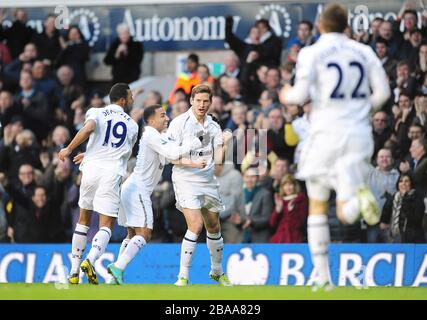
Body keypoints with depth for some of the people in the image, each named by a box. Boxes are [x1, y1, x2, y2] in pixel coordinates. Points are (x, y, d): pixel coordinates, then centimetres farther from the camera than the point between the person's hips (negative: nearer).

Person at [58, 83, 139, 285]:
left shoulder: (96, 113, 8)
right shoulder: (132, 125, 16)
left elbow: (88, 129, -15)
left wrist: (69, 149, -6)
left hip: (91, 169, 1)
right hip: (112, 173, -1)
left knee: (84, 220, 18)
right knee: (106, 225, -1)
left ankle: (74, 270, 16)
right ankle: (90, 260, -29)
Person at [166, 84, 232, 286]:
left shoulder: (213, 127, 8)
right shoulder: (179, 123, -5)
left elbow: (218, 160, 3)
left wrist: (225, 144, -14)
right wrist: (194, 162, -21)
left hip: (208, 182, 5)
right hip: (185, 180, -5)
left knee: (214, 228, 14)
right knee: (195, 225, -19)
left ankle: (217, 271, 36)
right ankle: (183, 277, -13)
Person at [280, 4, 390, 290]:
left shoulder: (312, 53, -3)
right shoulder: (364, 52, 8)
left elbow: (301, 94, -11)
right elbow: (383, 92, 4)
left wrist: (287, 95, 11)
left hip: (326, 134, -2)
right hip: (359, 135, 2)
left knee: (318, 207, 14)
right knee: (346, 213, 0)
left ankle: (323, 277, 9)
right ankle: (359, 194, -38)